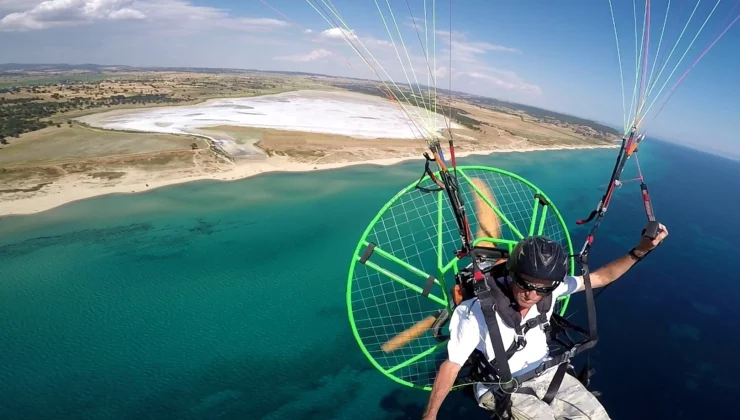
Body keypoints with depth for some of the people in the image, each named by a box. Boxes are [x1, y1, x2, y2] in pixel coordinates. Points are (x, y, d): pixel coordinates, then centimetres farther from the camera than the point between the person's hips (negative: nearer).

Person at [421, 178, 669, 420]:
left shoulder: (550, 288, -13)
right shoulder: (477, 311, -28)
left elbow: (601, 277, -1)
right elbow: (452, 364, -21)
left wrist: (639, 250, -14)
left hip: (546, 372, 6)